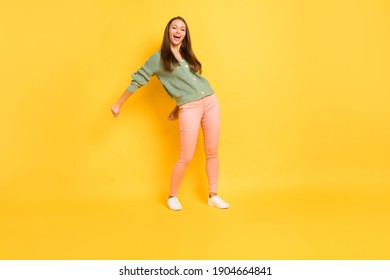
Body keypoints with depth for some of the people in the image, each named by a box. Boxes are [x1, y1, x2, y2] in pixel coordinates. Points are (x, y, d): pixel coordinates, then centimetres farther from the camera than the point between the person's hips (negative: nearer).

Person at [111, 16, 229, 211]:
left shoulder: (187, 54, 16)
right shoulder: (159, 58, 2)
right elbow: (138, 80, 4)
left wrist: (177, 108, 16)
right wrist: (118, 104, 4)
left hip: (210, 102, 5)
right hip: (189, 108, -5)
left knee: (212, 152, 7)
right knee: (186, 157, -5)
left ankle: (213, 196, 19)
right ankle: (172, 197, 16)